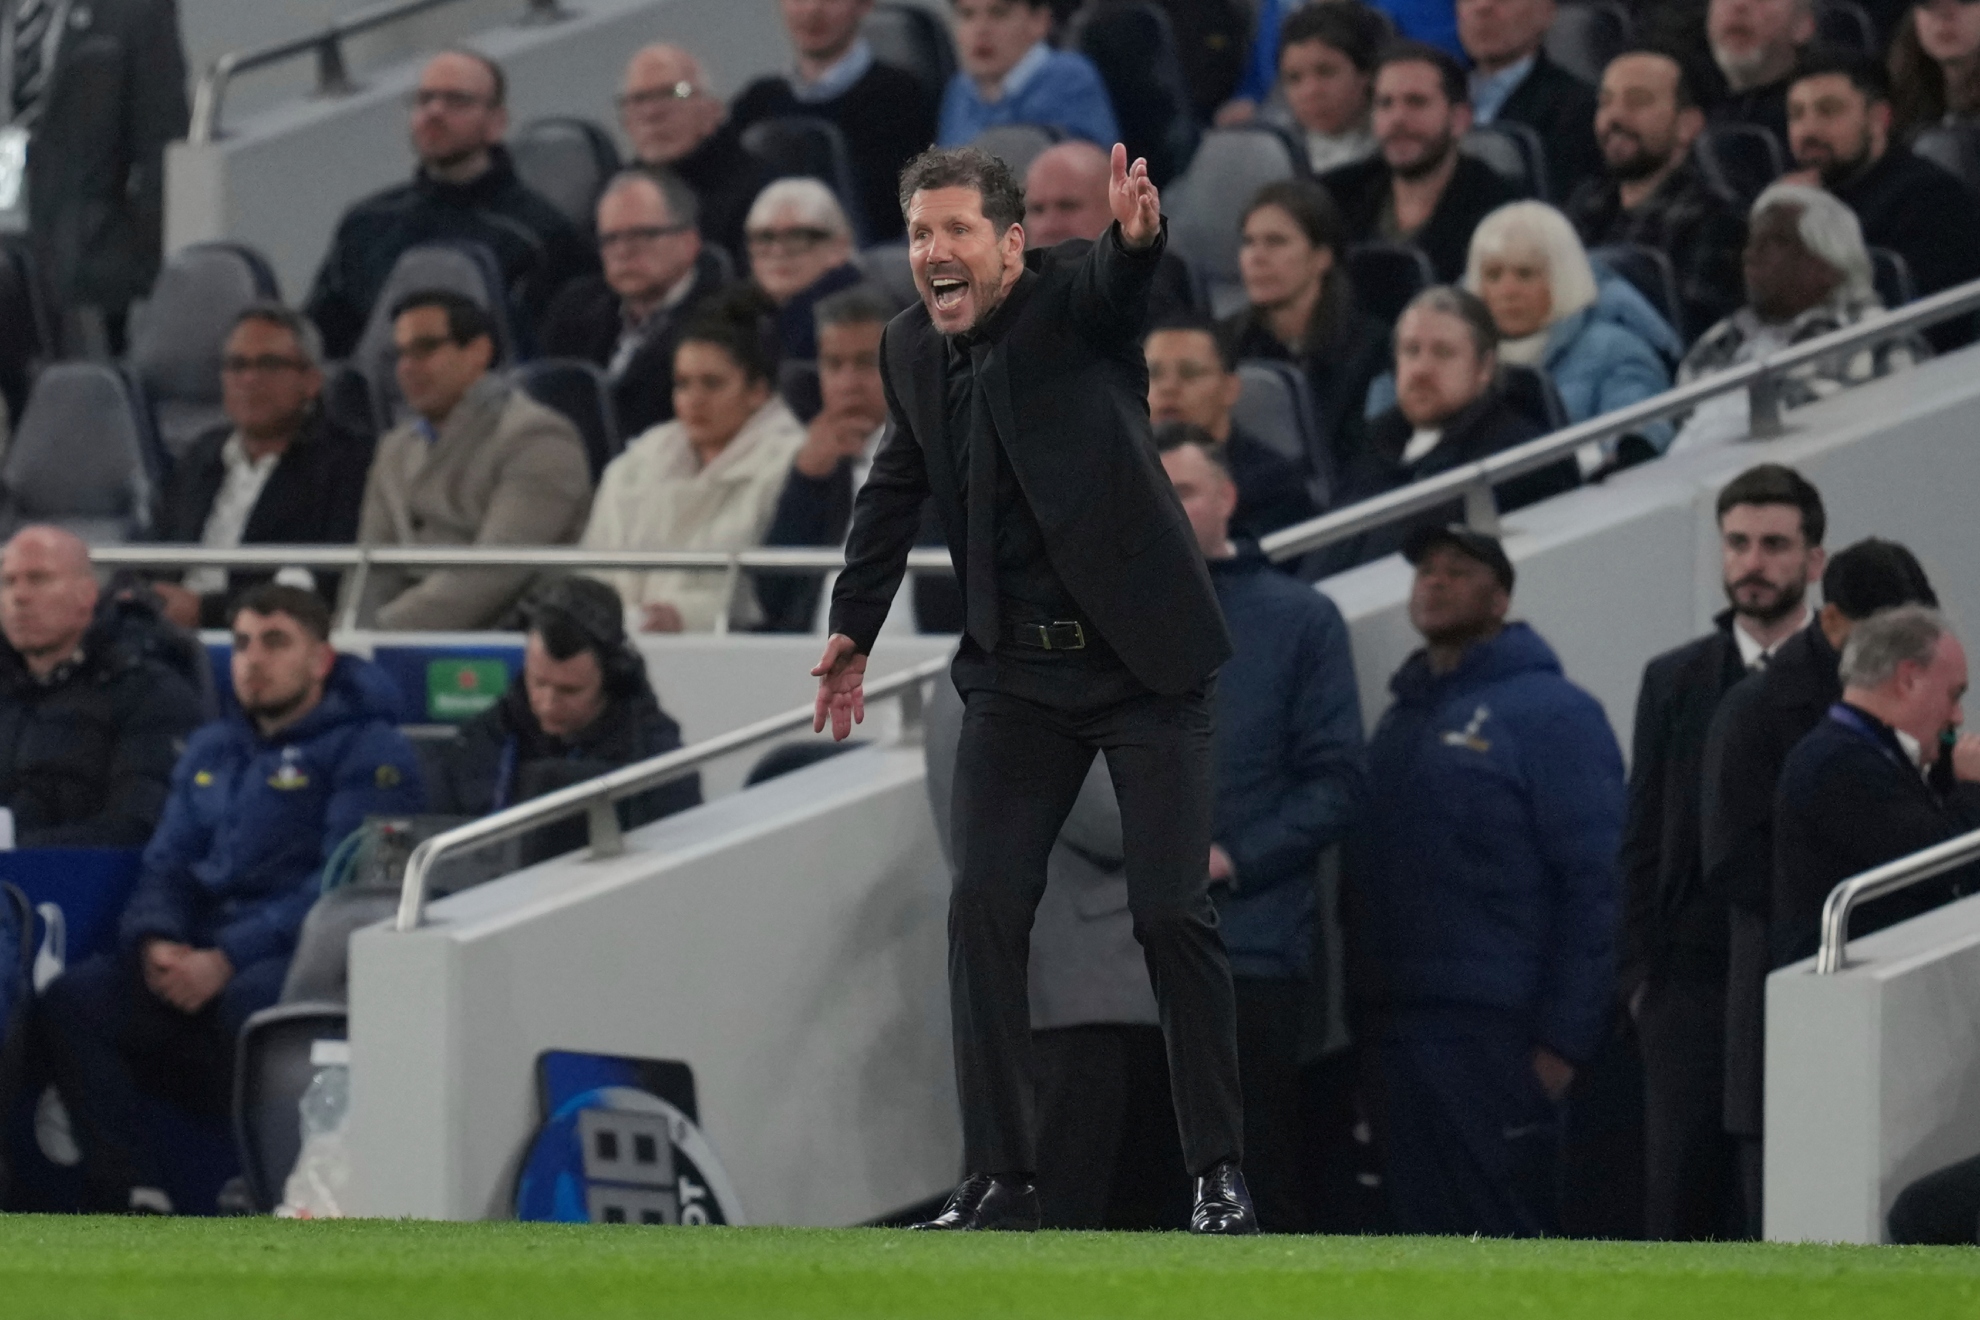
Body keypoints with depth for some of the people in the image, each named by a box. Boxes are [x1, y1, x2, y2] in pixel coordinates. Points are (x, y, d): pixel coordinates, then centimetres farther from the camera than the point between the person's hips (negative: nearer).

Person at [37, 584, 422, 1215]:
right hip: (197, 958, 6)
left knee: (250, 1003, -40)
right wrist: (155, 942, -6)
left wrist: (228, 960, -21)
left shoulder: (368, 752, -1)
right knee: (73, 1000, -19)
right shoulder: (211, 751, 22)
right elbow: (167, 864, 18)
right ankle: (132, 1201, -23)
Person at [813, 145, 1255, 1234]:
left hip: (1141, 662, -5)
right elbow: (894, 489, 21)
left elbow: (1114, 280, -35)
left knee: (1173, 912, -7)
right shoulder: (913, 348, 5)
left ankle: (1219, 1173, 5)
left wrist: (1136, 235, -58)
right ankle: (998, 1182, 0)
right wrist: (852, 625, 23)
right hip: (1018, 672, 5)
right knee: (984, 905, -5)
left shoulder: (1072, 301, -11)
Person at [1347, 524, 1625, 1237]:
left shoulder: (1553, 714, -3)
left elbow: (1595, 889, -9)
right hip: (1391, 1031, 7)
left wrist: (1564, 1040, -15)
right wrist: (1358, 1015, 10)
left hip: (1493, 1038, -7)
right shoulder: (1401, 718, 19)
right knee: (1423, 1229, 6)